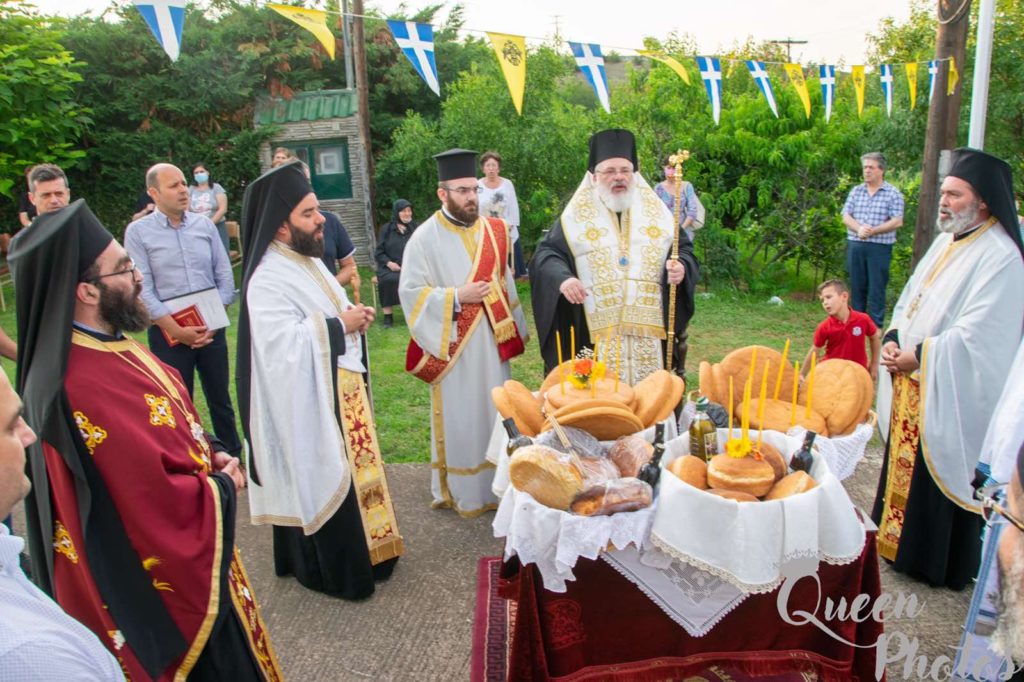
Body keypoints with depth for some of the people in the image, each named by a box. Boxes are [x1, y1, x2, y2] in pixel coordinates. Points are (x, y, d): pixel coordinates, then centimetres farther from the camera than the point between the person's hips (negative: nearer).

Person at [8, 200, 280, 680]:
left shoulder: (105, 347, -2)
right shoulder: (84, 387, -33)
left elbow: (169, 431, 12)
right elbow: (161, 504, -31)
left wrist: (211, 454, -5)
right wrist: (223, 487, -13)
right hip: (168, 580, -9)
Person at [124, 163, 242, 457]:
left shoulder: (204, 224, 4)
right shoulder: (138, 232, -5)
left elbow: (224, 275, 3)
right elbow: (143, 289, -11)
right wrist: (178, 331, -15)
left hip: (211, 329, 3)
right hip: (168, 333, -3)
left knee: (220, 399, 13)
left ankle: (233, 457, 27)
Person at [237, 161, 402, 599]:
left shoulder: (309, 261, 9)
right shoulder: (268, 281, -22)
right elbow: (282, 345, -30)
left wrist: (354, 316, 2)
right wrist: (339, 325, -21)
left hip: (340, 392, 10)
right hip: (310, 402, -10)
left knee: (350, 472, 20)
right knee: (324, 483, 3)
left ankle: (361, 550, 37)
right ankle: (334, 572, 21)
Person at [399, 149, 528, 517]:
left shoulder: (494, 231, 6)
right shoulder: (425, 237, -10)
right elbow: (410, 292, -11)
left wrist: (513, 327, 12)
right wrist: (457, 297, -18)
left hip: (492, 339, 5)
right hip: (453, 344, -5)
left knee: (496, 412, 12)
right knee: (459, 417, 5)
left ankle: (498, 482, 28)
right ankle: (462, 491, 21)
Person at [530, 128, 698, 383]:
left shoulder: (657, 211, 12)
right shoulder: (576, 215, 4)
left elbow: (685, 250, 15)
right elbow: (546, 255, 0)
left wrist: (681, 267, -9)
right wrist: (562, 277, -22)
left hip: (649, 332, 3)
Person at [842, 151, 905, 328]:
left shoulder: (893, 194, -2)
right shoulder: (856, 191, 10)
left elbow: (897, 221, -8)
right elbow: (846, 217, 4)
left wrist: (873, 231, -19)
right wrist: (859, 229, -16)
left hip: (880, 247, -4)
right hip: (855, 246, 4)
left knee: (877, 287, -2)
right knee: (857, 286, 10)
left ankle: (875, 326, 4)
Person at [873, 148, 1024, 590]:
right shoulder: (946, 242, 10)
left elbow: (976, 336, -23)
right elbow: (909, 300, 14)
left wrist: (917, 356, -17)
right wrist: (893, 340, -2)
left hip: (949, 396, -8)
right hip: (911, 386, 8)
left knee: (937, 473, 4)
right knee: (904, 464, 19)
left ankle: (935, 563, 22)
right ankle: (896, 539, 36)